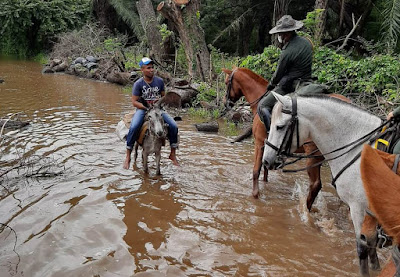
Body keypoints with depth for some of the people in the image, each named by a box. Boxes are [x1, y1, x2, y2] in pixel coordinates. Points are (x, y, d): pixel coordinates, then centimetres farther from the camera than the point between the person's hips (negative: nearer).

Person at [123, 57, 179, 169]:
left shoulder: (159, 81, 2)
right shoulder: (138, 84, -8)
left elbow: (163, 96, 13)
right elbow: (134, 102, -8)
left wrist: (160, 101, -10)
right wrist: (147, 108, -19)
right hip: (142, 109, -3)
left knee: (173, 126, -15)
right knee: (134, 127, -30)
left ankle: (173, 154, 2)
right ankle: (128, 157, -14)